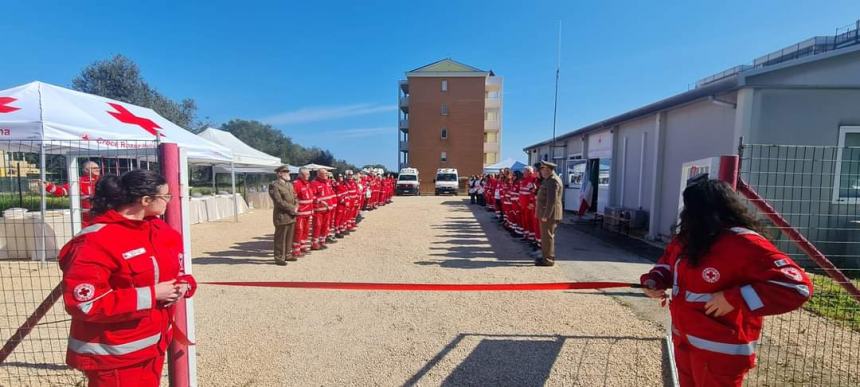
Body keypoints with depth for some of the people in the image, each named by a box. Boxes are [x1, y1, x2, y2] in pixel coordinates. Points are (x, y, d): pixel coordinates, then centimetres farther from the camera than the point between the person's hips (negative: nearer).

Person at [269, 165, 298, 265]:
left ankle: (287, 255, 26)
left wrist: (296, 207, -4)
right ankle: (279, 258, 10)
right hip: (282, 216, -7)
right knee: (280, 238, 1)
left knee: (289, 237, 14)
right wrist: (292, 209, -15)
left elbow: (295, 197, 15)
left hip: (291, 216, 8)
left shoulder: (290, 184, 16)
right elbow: (279, 202, -16)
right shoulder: (274, 186, -9)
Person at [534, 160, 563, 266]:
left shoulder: (553, 181, -19)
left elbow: (552, 200, -25)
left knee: (547, 236, -2)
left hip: (549, 214, -10)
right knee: (546, 236, 18)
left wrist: (546, 215, -24)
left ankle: (548, 260, 6)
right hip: (546, 213, 10)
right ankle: (546, 256, 29)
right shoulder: (549, 179, 15)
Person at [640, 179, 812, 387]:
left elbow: (796, 286, -25)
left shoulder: (745, 245, -22)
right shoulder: (687, 239, 2)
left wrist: (734, 299, -29)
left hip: (720, 350, -7)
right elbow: (668, 261, 17)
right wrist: (654, 281, -2)